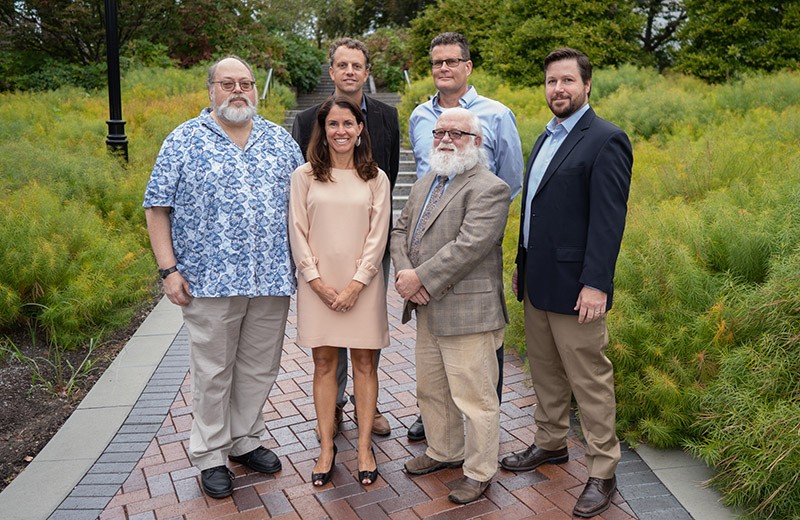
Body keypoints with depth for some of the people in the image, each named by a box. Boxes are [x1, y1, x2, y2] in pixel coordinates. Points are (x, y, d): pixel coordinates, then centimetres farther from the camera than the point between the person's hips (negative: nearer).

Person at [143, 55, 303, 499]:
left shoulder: (280, 140, 10)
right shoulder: (184, 141, 0)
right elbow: (157, 208, -1)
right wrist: (168, 269, -7)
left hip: (272, 278, 4)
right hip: (210, 280, -3)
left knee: (259, 367, 14)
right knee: (213, 371, 8)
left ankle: (245, 440, 33)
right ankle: (209, 455, 25)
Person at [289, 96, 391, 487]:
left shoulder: (375, 178, 3)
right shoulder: (305, 176, 2)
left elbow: (378, 235, -1)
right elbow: (298, 233, 0)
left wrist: (356, 283, -10)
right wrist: (318, 281, -8)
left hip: (362, 283, 0)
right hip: (318, 283, 0)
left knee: (364, 363, 5)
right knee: (324, 363, 7)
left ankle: (365, 447, 16)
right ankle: (326, 448, 17)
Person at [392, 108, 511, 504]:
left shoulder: (489, 189, -13)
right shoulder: (424, 184, 16)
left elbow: (468, 246, -23)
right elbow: (400, 230, 12)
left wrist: (421, 277, -19)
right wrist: (405, 273, -6)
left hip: (467, 313, -9)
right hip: (427, 310, 9)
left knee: (474, 398, 3)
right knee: (431, 390, 21)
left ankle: (479, 472, 21)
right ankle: (444, 451, 41)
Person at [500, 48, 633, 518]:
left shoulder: (605, 140, -12)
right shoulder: (547, 137, 15)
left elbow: (609, 219, -18)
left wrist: (595, 284, -22)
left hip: (573, 285, -8)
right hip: (537, 282, 8)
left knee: (590, 381, 3)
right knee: (545, 371, 20)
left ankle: (603, 473, 19)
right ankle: (551, 444, 38)